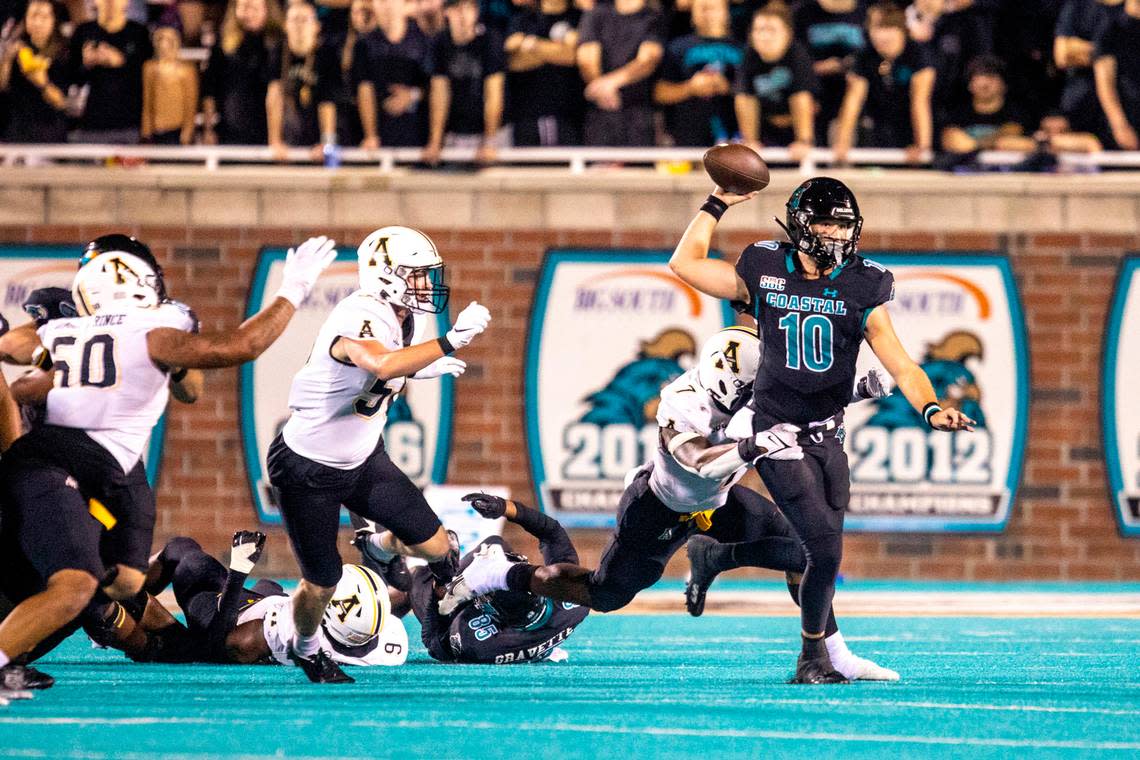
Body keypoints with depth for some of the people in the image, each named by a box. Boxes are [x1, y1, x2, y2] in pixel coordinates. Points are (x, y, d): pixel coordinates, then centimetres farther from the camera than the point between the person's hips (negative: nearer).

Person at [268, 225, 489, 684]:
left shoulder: (405, 319, -3)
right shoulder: (359, 319, -31)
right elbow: (383, 365, -53)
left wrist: (423, 369, -1)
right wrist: (450, 342, -55)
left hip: (361, 459, 7)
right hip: (308, 470, -7)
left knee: (436, 547, 0)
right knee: (322, 583, 3)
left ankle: (384, 548, 35)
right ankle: (306, 649, 36)